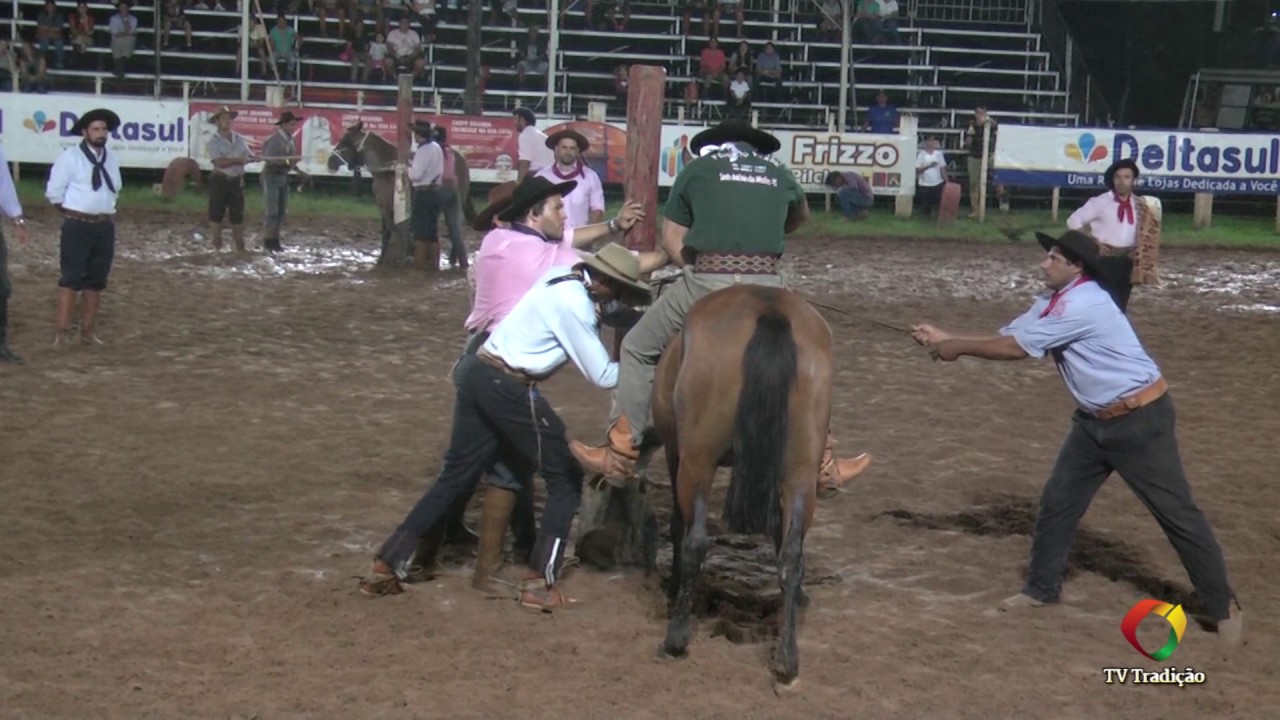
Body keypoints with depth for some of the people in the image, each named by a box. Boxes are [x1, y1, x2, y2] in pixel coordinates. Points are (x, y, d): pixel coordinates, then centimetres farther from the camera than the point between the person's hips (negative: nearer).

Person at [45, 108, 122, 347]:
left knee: (97, 280, 8)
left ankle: (87, 331, 16)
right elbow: (54, 191, -8)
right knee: (72, 278, -7)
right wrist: (72, 214, 0)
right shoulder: (70, 157, -8)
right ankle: (62, 332, -5)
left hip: (105, 226, 6)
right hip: (78, 226, -6)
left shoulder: (111, 159, 10)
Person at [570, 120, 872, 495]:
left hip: (706, 282, -2)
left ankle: (619, 455, 12)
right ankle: (823, 464, 24)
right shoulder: (779, 173, 22)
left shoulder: (696, 169, 14)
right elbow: (801, 216, 43)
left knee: (638, 350, 17)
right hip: (766, 285, 2)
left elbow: (671, 240, 11)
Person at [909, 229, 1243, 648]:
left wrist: (958, 348, -9)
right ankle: (1042, 587, 25)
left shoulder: (1081, 304, -23)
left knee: (1176, 512, -3)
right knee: (1058, 501, 10)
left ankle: (1223, 605, 7)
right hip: (1096, 420, 10)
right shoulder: (1053, 304, 8)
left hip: (1139, 419, -9)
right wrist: (946, 338, 0)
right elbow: (1005, 338, 8)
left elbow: (1015, 349, -20)